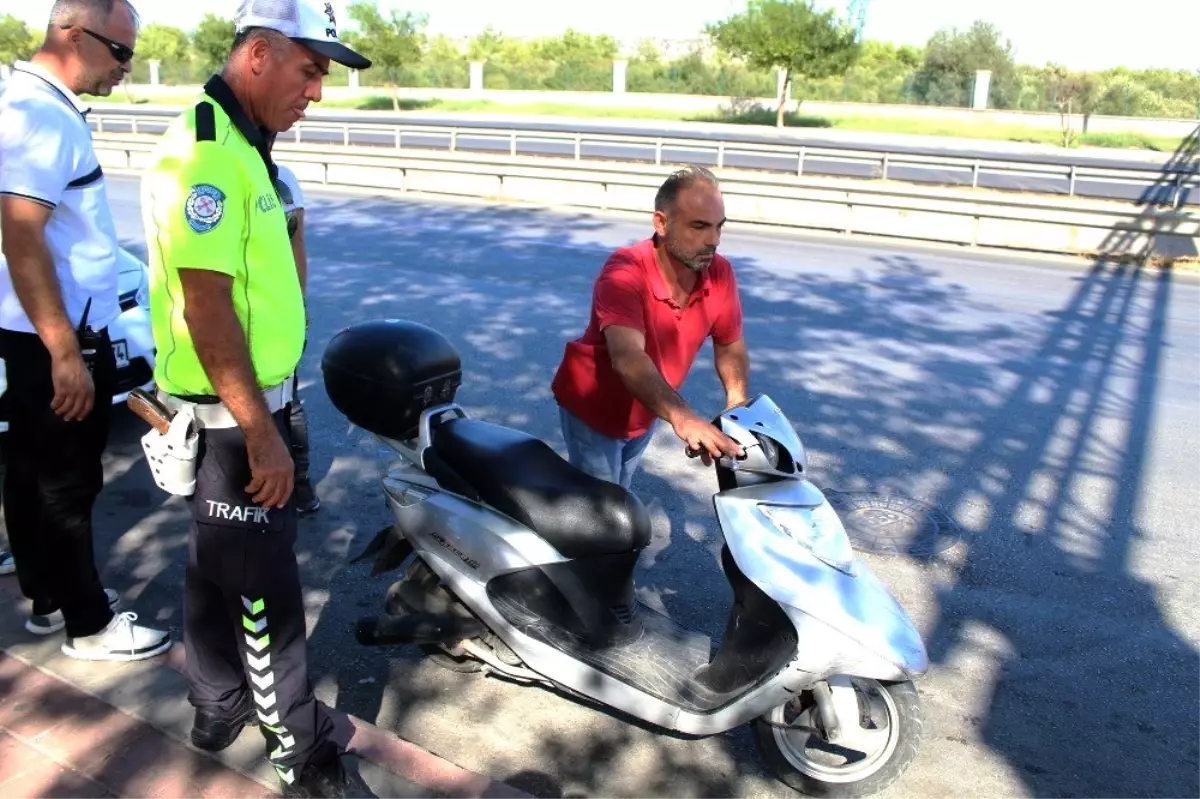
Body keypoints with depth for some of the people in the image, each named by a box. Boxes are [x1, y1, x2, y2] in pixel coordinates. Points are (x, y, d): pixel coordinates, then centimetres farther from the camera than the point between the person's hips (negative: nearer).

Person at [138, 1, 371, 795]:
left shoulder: (241, 146, 10)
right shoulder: (204, 152, -21)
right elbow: (207, 306, -25)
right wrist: (260, 431, -24)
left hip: (246, 401, 10)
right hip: (230, 415, -10)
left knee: (218, 562, 21)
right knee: (266, 585, 1)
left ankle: (220, 705, 39)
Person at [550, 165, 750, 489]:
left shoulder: (719, 274, -17)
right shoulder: (625, 272, -34)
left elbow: (730, 344, 0)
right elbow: (628, 358, -49)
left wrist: (738, 406, -16)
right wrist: (680, 416, -64)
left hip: (645, 413, 6)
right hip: (592, 409, -6)